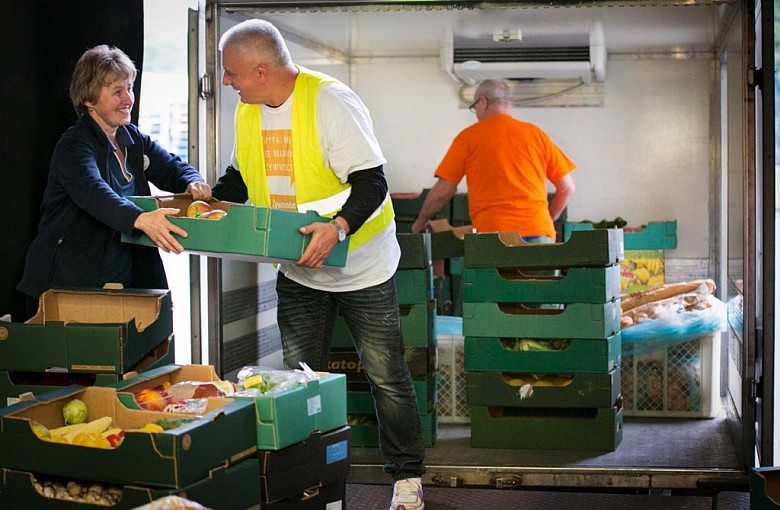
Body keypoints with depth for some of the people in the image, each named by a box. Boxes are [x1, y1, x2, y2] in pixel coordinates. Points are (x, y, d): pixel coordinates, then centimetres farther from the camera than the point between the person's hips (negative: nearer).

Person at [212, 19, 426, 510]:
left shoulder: (331, 101, -22)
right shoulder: (248, 111, 1)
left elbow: (371, 183, -26)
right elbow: (240, 178, 16)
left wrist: (338, 227, -43)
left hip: (359, 264, -6)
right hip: (297, 269, 6)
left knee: (387, 375, 2)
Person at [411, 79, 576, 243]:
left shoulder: (468, 137, 7)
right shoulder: (536, 134, 13)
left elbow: (443, 191, 7)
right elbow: (567, 188, 14)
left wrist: (420, 223, 24)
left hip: (493, 231, -2)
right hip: (538, 232, 2)